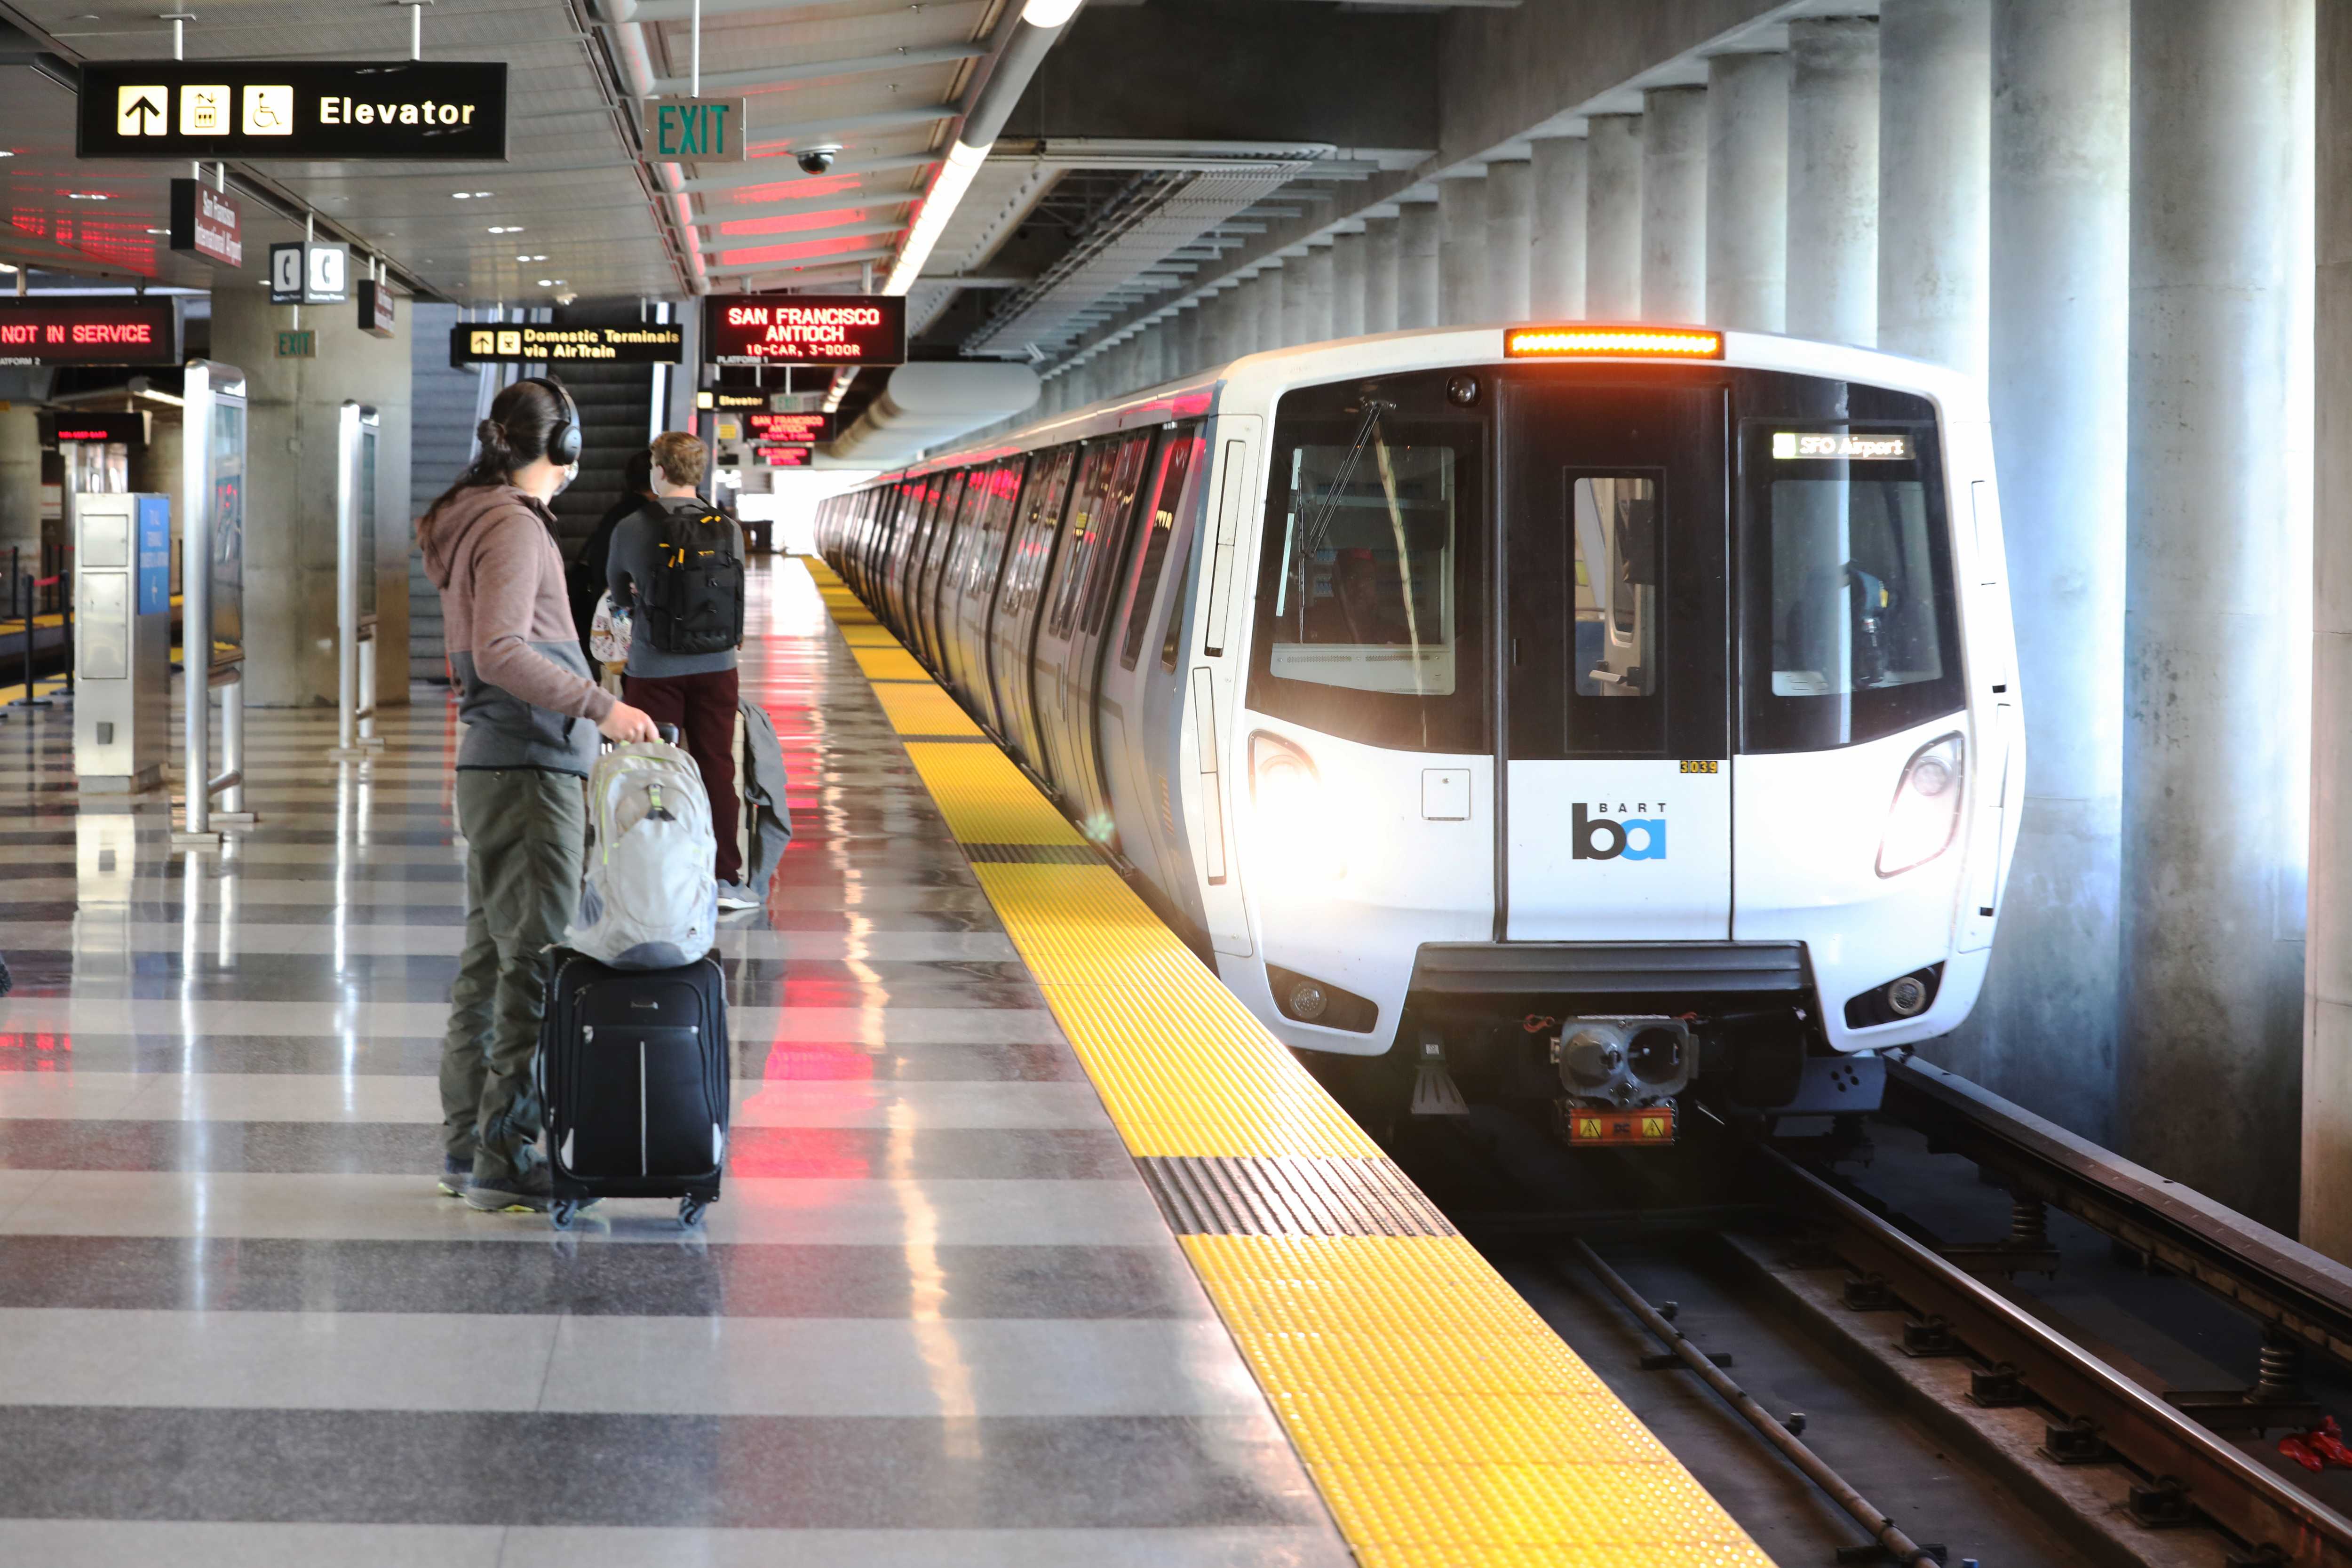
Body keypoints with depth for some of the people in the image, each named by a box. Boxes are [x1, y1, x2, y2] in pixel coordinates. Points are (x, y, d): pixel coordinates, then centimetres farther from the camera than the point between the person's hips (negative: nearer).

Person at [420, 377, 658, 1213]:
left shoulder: (474, 520, 17)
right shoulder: (513, 526, -13)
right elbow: (501, 653, -24)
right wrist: (600, 706, -26)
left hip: (492, 766, 10)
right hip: (529, 768, -10)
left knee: (489, 958, 12)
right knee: (536, 963, -8)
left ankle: (467, 1145, 17)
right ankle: (505, 1156, -8)